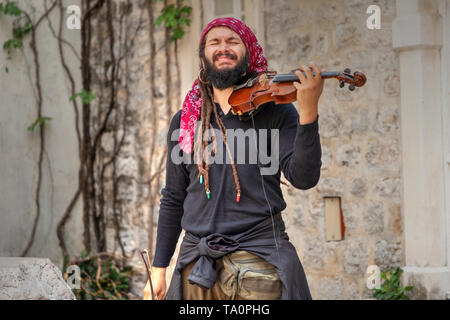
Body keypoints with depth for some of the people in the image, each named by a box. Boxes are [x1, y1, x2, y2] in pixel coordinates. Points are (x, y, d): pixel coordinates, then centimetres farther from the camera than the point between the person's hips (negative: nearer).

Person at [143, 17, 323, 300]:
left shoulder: (276, 111, 2)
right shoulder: (184, 121, 11)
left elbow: (303, 178, -12)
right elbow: (173, 200, 16)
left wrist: (308, 112, -25)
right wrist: (159, 268, 12)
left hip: (260, 257, -3)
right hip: (197, 263, 3)